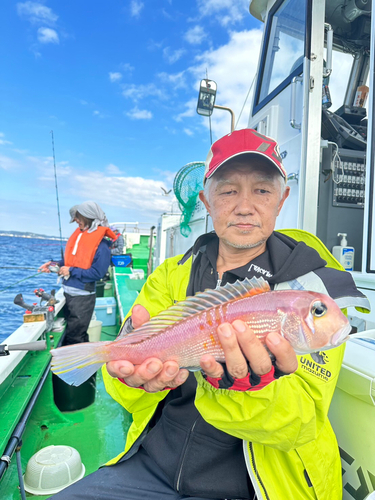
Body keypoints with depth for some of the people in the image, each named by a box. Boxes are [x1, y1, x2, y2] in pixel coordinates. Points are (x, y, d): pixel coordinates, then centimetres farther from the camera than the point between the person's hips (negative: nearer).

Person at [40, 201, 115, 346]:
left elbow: (98, 273, -22)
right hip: (68, 293, 8)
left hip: (83, 297, -8)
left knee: (74, 336, 2)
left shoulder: (101, 244, -19)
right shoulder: (78, 234, 5)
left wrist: (71, 271, -18)